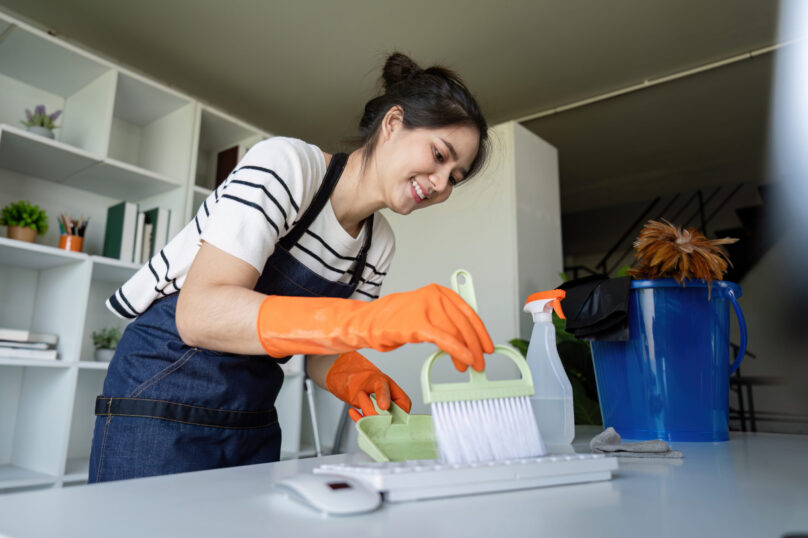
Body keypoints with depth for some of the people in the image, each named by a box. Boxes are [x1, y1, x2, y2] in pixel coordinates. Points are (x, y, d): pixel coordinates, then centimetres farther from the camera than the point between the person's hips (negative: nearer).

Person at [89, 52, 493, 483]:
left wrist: (355, 378, -19)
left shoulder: (379, 246, 2)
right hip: (166, 399, -6)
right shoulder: (285, 164, -19)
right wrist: (370, 319, -42)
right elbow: (200, 314, -31)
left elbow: (319, 348, 5)